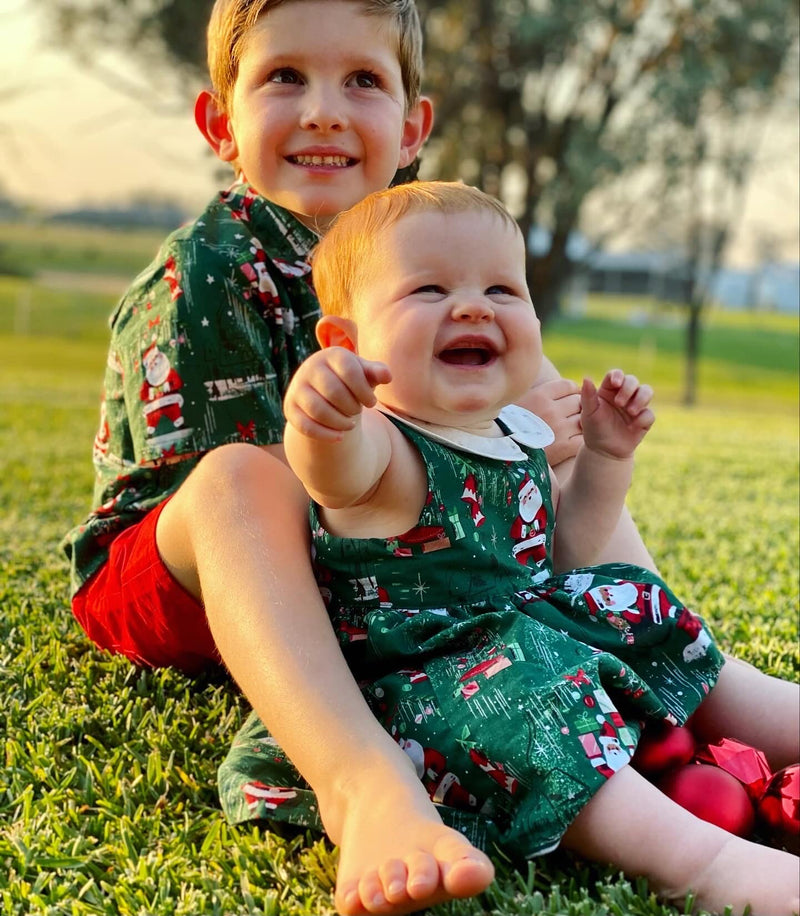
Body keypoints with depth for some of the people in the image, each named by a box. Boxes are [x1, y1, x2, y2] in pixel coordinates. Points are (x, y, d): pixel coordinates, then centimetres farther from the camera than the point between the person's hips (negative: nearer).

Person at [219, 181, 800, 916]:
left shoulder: (516, 437, 7)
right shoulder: (382, 447, -19)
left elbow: (559, 555, 21)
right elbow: (334, 472, -46)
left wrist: (607, 458, 9)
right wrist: (323, 421, -69)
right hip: (421, 670, -9)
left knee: (664, 638, 11)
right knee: (518, 696, -36)